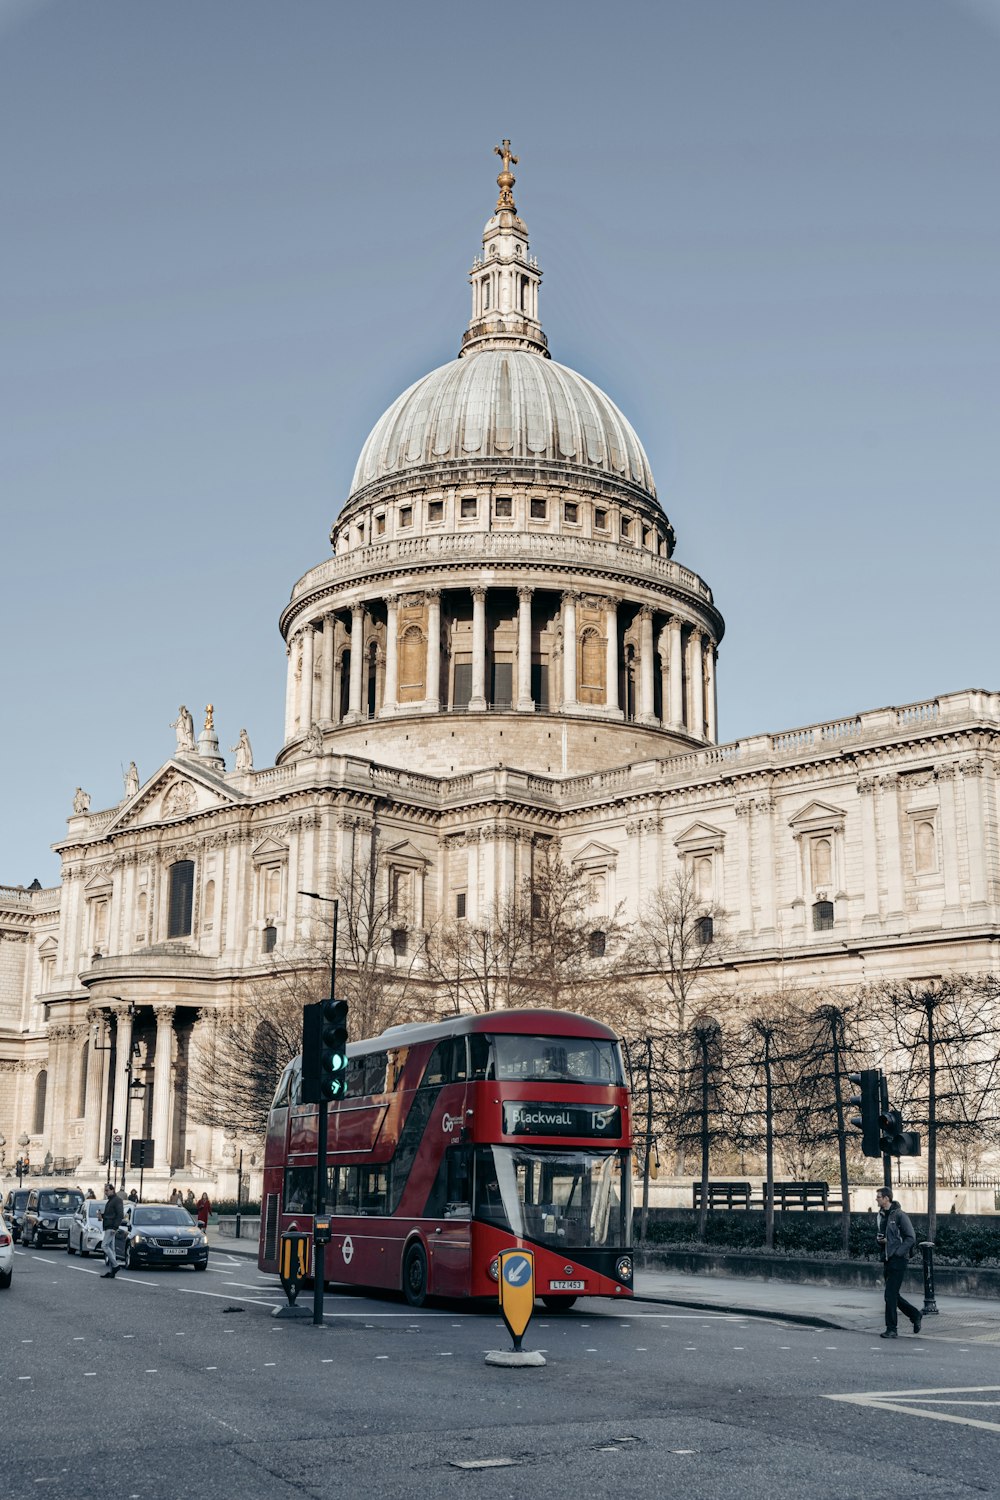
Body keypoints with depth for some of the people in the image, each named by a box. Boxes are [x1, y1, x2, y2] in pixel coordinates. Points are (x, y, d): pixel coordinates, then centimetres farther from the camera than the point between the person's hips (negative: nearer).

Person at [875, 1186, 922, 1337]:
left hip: (898, 1260, -8)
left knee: (890, 1295, -8)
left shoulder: (899, 1215, -11)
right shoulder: (881, 1215, 12)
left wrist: (897, 1252, -18)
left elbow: (911, 1238, -12)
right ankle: (916, 1315, 30)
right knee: (893, 1295, 12)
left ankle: (891, 1330, -2)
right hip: (887, 1260, 8)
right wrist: (880, 1239, 2)